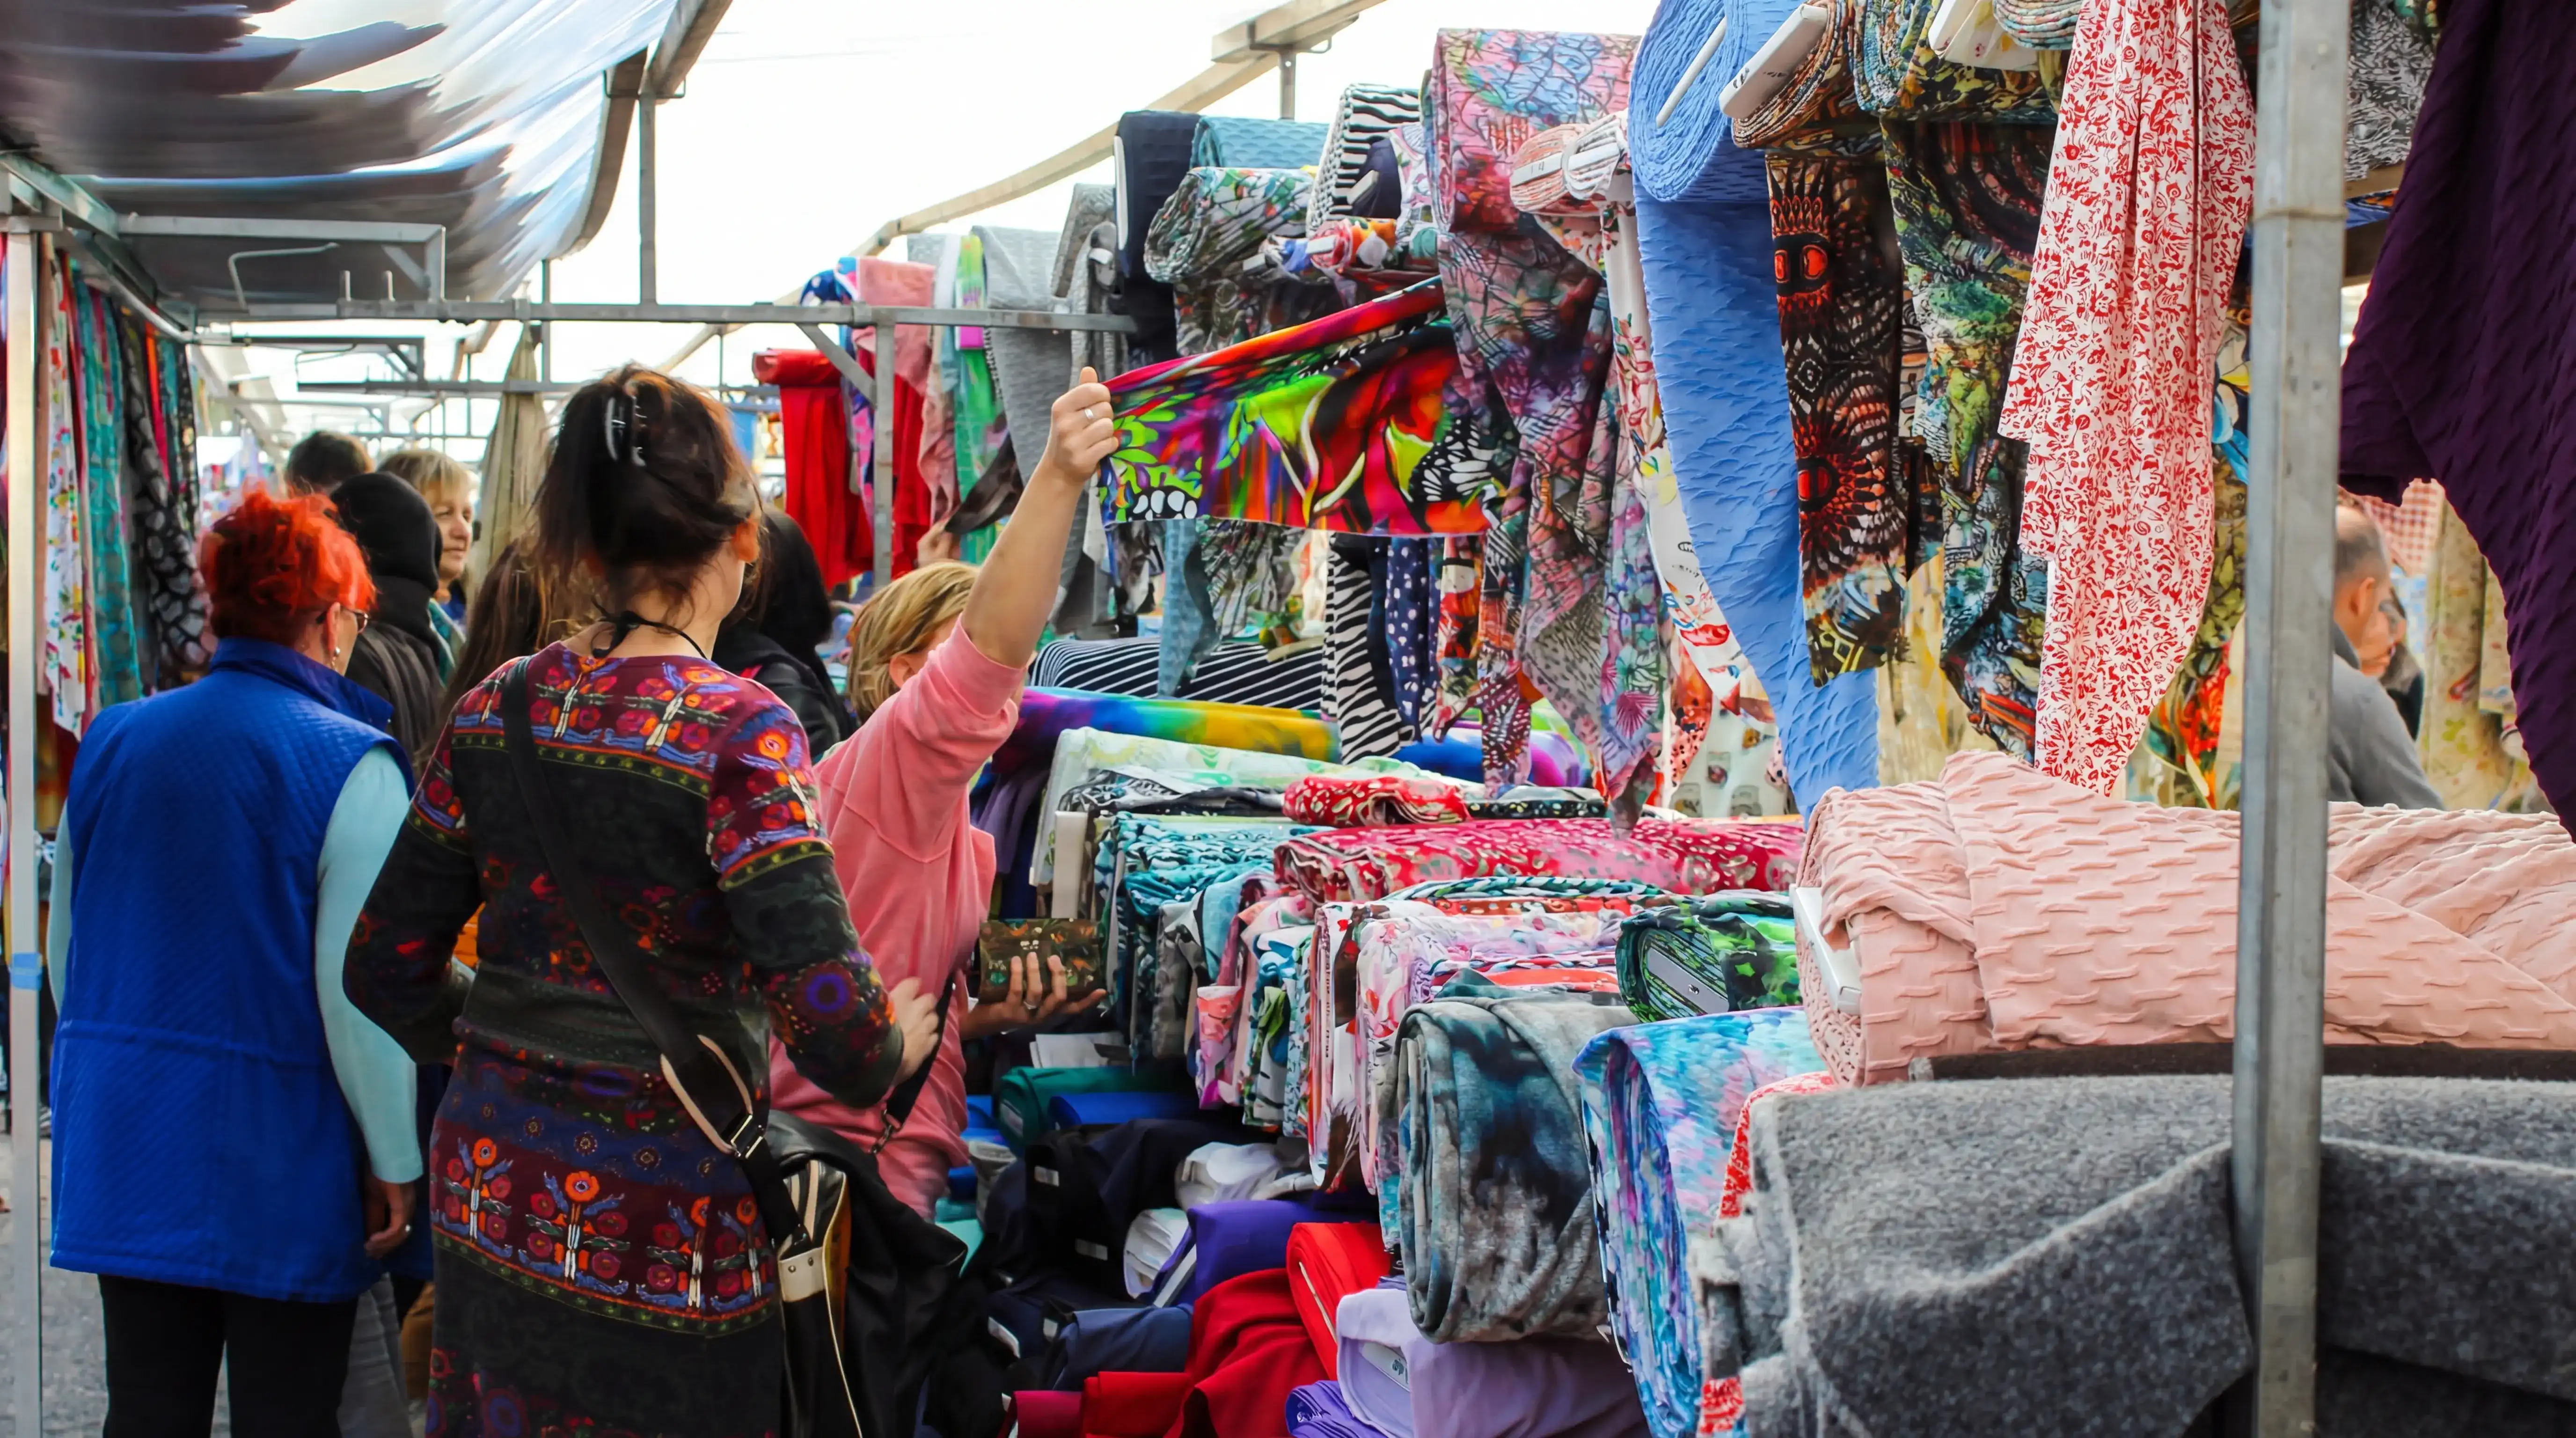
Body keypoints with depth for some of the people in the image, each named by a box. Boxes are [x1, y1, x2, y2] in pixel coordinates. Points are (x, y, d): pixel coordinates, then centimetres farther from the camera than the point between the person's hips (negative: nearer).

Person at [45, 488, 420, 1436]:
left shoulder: (113, 744, 5)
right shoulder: (351, 766, -13)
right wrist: (396, 1161, -8)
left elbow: (66, 947, 13)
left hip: (123, 1138, 5)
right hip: (280, 1156, -5)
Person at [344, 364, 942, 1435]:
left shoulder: (492, 712, 1)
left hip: (489, 1184, 6)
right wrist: (900, 1039, -2)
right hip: (658, 1220, -5)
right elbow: (832, 1027, -23)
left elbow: (386, 970, 8)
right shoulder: (737, 731, -16)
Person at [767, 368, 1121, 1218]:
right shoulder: (889, 758, -12)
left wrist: (997, 1014, 1)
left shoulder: (969, 850, 18)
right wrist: (1058, 480, -42)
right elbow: (988, 649, -30)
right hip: (852, 1171, -10)